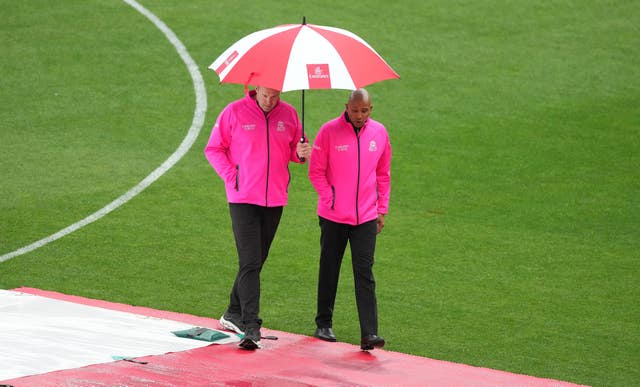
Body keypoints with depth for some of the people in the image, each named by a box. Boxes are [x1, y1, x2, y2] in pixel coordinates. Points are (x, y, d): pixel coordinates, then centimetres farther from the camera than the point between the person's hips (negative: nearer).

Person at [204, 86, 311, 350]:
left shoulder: (288, 114, 5)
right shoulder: (235, 112, -5)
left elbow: (293, 149, 15)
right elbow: (213, 148, 2)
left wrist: (300, 153, -8)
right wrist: (231, 175, -9)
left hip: (275, 199, 4)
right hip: (243, 199, -4)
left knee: (256, 261, 14)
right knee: (250, 263, -12)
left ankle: (233, 314, 30)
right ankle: (251, 327, -16)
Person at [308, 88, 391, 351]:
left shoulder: (379, 133, 3)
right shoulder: (329, 131, -7)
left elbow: (383, 174, 12)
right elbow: (316, 171, -2)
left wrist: (382, 209, 10)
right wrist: (330, 198, -10)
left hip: (366, 218, 1)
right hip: (333, 216, -1)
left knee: (365, 273, -6)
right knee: (329, 270, 10)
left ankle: (369, 334, -12)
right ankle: (324, 324, 26)